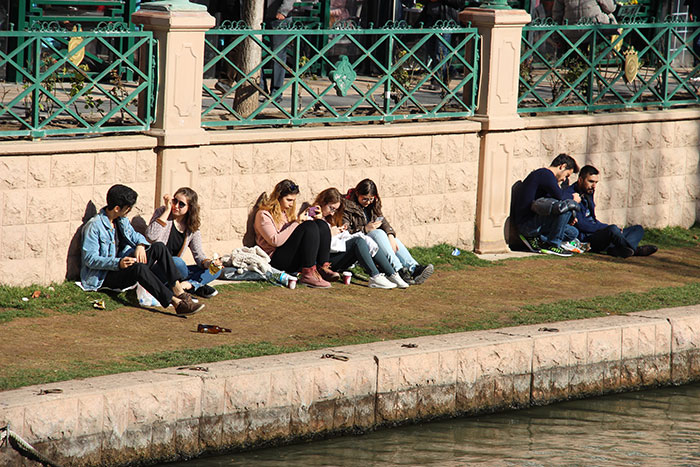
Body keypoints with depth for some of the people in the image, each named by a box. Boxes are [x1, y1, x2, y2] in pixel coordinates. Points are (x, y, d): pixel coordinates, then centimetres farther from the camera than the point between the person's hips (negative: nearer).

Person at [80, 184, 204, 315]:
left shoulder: (122, 220, 9)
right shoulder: (94, 226, -16)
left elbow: (135, 236, 20)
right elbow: (90, 259, -21)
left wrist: (141, 245, -7)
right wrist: (118, 263, -33)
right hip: (103, 277, -8)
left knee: (158, 247, -8)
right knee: (138, 268, -37)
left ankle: (178, 291, -21)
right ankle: (176, 303, -42)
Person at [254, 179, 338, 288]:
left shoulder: (287, 212, 23)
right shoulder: (263, 215, -4)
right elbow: (275, 241, -16)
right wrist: (297, 223, -15)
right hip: (276, 258, -8)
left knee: (321, 224, -9)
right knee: (310, 226, -25)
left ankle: (322, 268, -21)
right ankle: (308, 274, -36)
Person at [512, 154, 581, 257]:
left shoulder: (541, 174, 23)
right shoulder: (546, 174, -10)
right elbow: (561, 198, -23)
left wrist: (570, 217, 13)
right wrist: (573, 198, -1)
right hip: (526, 224, -10)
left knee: (573, 233, 10)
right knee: (567, 206, -23)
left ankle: (536, 240, 5)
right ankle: (553, 245, -12)